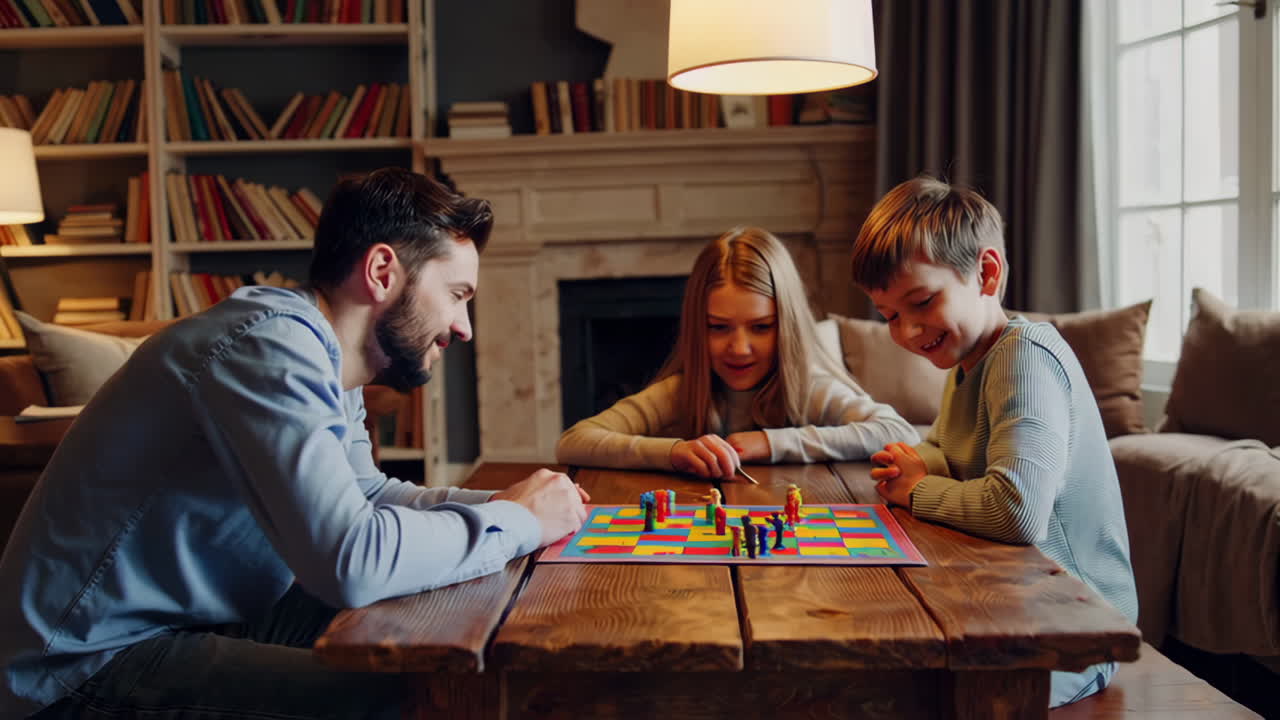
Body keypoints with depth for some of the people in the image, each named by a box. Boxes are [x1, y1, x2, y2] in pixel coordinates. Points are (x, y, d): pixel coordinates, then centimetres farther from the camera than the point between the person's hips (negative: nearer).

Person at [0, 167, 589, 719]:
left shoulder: (328, 360, 5)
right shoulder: (272, 344, -25)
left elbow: (365, 495, 17)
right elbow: (353, 560, -34)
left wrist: (494, 504, 1)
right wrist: (518, 523, -19)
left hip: (209, 618, 9)